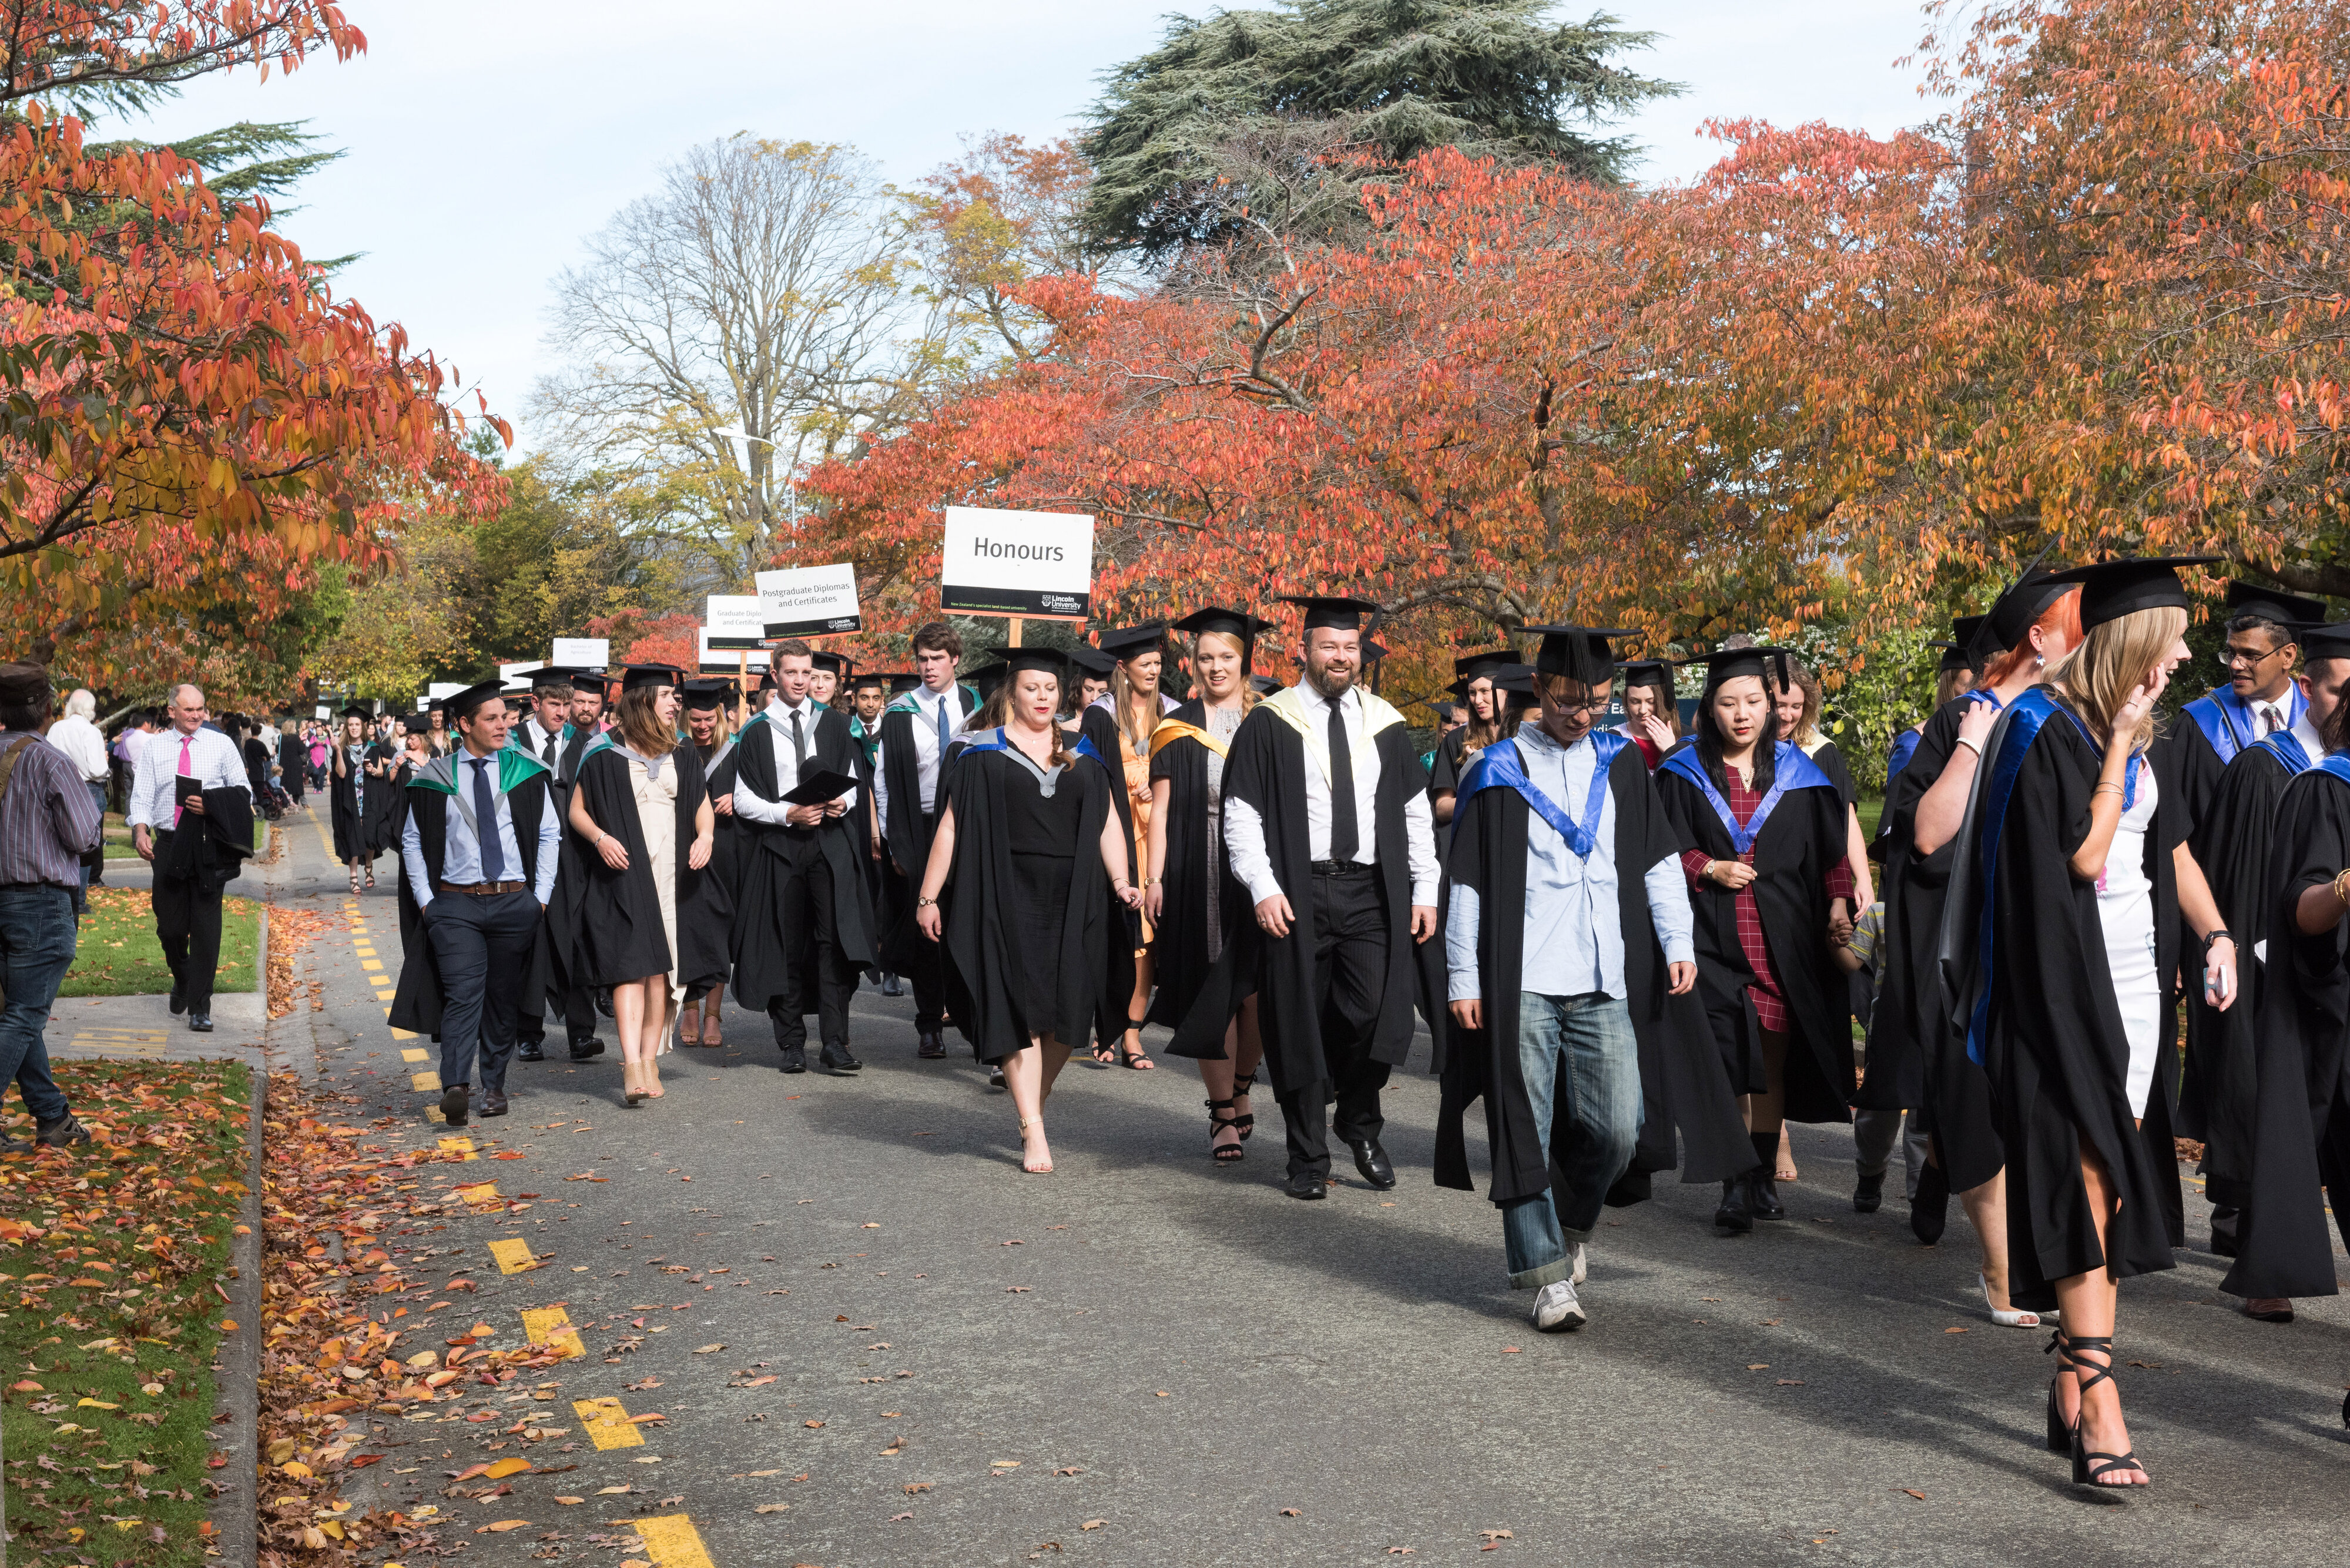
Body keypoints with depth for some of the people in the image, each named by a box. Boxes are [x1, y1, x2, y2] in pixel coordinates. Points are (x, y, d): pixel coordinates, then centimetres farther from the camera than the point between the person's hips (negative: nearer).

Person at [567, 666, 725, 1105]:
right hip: (624, 873, -4)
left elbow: (703, 806, 15)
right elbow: (577, 810, 3)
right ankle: (632, 1067, -20)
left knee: (662, 968, 2)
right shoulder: (605, 754, 1)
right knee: (631, 965, -13)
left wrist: (705, 835, -6)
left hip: (674, 873, 4)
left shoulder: (682, 757, 14)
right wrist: (600, 837, -16)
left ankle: (649, 1060, 9)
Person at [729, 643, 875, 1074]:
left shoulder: (833, 724, 12)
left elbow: (852, 779, 15)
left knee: (834, 940, -10)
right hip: (778, 846, -1)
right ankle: (792, 1045, 7)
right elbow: (743, 799, 2)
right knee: (785, 946, 0)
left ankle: (835, 1043, -12)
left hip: (831, 841, 1)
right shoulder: (756, 732, 5)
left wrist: (843, 801, -7)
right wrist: (787, 814, -13)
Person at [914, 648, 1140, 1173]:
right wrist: (928, 897, -3)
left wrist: (1120, 881, -8)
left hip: (1071, 902, 3)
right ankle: (1034, 1134, -7)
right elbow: (951, 825, 2)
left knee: (1065, 1013, 2)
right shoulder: (984, 753, 4)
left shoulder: (1083, 754, 12)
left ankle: (1033, 1104, 24)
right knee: (1020, 1013, -7)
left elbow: (1107, 822, 7)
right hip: (1008, 898, -3)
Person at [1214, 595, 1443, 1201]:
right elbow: (1241, 815, -2)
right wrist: (1264, 889, -13)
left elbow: (1416, 812, 12)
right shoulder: (1270, 723, 1)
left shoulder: (1385, 724, 11)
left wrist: (1425, 890, 4)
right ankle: (1309, 1157, 16)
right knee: (1301, 1029, 3)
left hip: (1372, 893, 2)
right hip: (1296, 895, -2)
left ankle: (1360, 1125, 18)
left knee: (1376, 1015, -9)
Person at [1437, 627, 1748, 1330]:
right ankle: (1550, 1275, 6)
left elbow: (1660, 858, 12)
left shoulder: (1621, 764, 12)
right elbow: (1467, 883, 2)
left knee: (1618, 1130, -1)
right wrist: (1464, 978, -2)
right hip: (1521, 983, -2)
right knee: (1528, 1130, -2)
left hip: (1604, 983, 3)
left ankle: (1567, 1227, 27)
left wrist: (1677, 941, 0)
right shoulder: (1498, 772, 3)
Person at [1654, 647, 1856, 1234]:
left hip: (1782, 939, 2)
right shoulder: (1685, 774, 5)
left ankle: (1762, 1176, 17)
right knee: (1725, 1063, -10)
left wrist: (1838, 904, -4)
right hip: (1714, 936, -2)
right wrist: (1708, 868, -11)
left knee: (1772, 1060, 5)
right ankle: (1733, 1188, -7)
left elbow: (1830, 848, 9)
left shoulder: (1796, 773, 10)